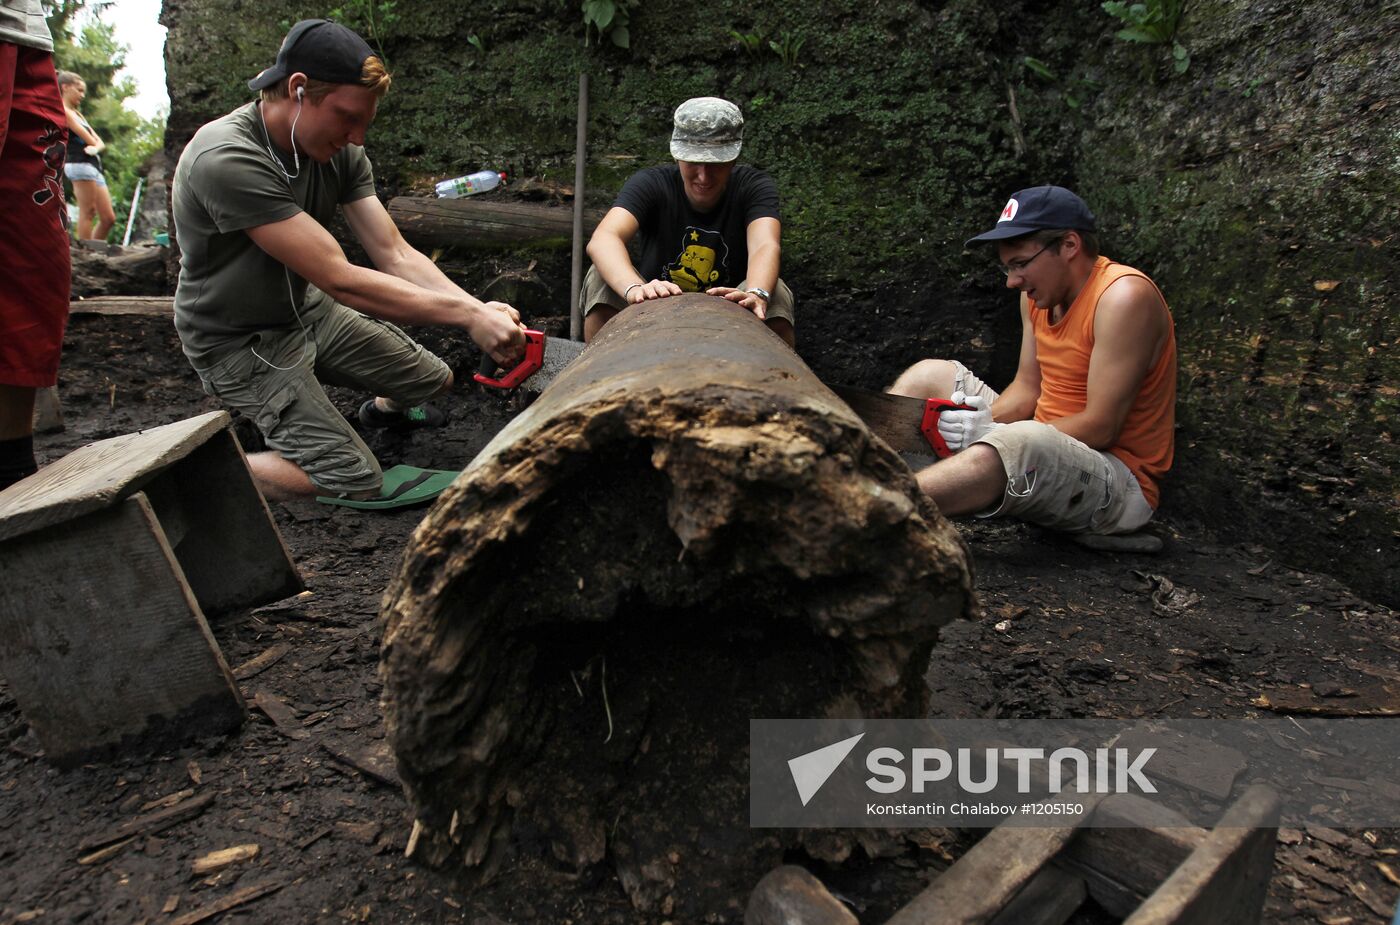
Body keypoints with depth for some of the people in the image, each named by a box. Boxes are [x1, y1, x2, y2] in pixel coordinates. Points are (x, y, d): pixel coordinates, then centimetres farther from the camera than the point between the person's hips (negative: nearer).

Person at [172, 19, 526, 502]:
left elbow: (395, 254, -12)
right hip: (241, 343, -7)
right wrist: (468, 315, -34)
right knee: (356, 483, -16)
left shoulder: (339, 150, -9)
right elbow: (341, 281, -34)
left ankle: (383, 409, 47)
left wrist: (481, 310, -28)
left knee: (434, 380, 12)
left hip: (309, 310, 7)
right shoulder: (227, 159, -32)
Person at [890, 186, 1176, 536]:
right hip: (1043, 452, 9)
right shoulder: (1040, 291, 6)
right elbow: (1027, 387, 9)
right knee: (930, 375, 7)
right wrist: (985, 419, -12)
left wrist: (991, 431, -24)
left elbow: (1100, 428, -22)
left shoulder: (1124, 296, -18)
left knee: (1019, 444, -41)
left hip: (1119, 478, -9)